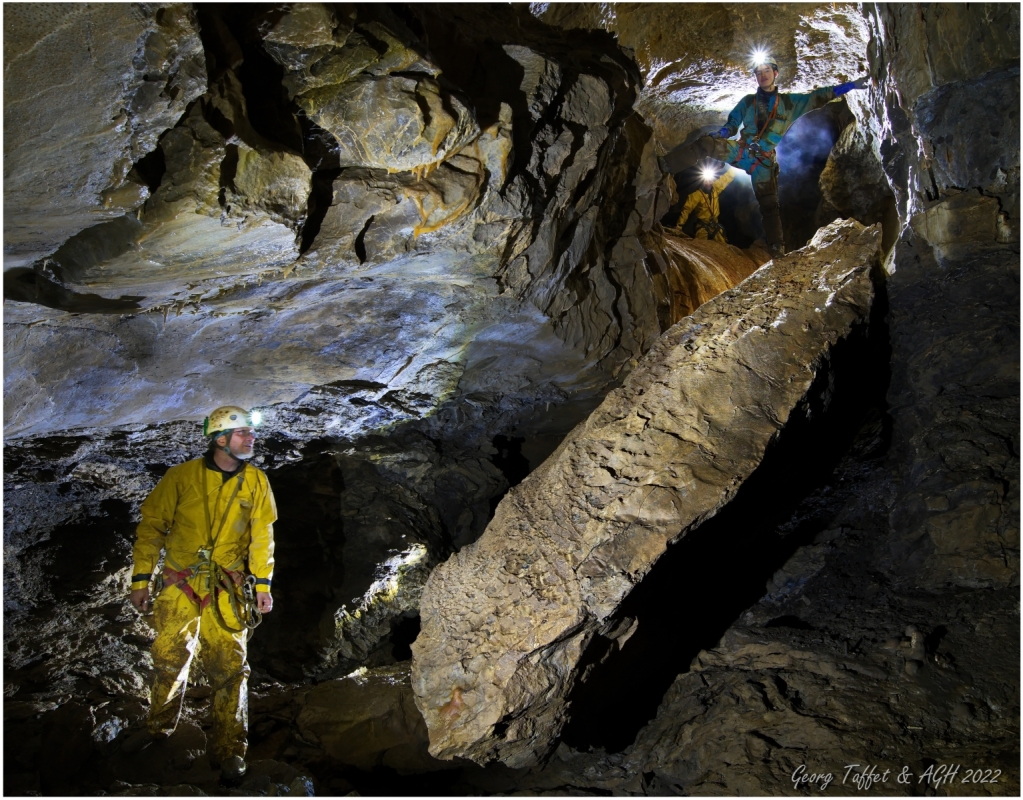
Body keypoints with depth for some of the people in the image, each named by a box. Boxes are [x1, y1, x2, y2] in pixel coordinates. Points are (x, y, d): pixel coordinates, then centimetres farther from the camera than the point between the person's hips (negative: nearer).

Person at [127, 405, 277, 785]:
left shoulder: (256, 481, 1)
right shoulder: (182, 476, -4)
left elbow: (262, 537, 6)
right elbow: (152, 525, 0)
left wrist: (263, 583, 2)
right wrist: (140, 578, -2)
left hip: (227, 588, 0)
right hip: (180, 583, 0)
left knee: (228, 665, -4)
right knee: (169, 659, 12)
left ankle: (229, 750, 7)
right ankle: (158, 727, 37)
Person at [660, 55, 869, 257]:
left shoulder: (789, 102, 12)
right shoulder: (748, 101, 15)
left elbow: (818, 97, 12)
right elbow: (731, 125, 16)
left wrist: (851, 85, 6)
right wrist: (718, 135, -7)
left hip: (763, 160, -1)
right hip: (740, 149, 1)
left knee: (769, 203, -9)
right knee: (705, 144, -23)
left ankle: (777, 248, -9)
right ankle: (664, 164, -26)